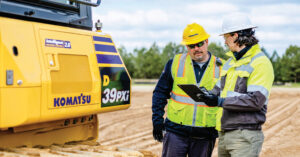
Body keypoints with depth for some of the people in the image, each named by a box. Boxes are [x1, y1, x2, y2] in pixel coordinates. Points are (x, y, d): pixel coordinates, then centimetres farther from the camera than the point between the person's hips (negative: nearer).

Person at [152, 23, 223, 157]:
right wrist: (157, 120, 0)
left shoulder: (220, 68, 2)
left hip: (205, 135, 0)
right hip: (176, 131, 0)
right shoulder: (175, 63, 3)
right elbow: (160, 92, 7)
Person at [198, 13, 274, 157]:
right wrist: (208, 94, -1)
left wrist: (221, 102, -20)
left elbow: (256, 100, -19)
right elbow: (219, 90, 22)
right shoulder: (229, 62, 17)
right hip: (224, 133, 8)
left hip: (245, 135, -8)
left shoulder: (261, 63, -9)